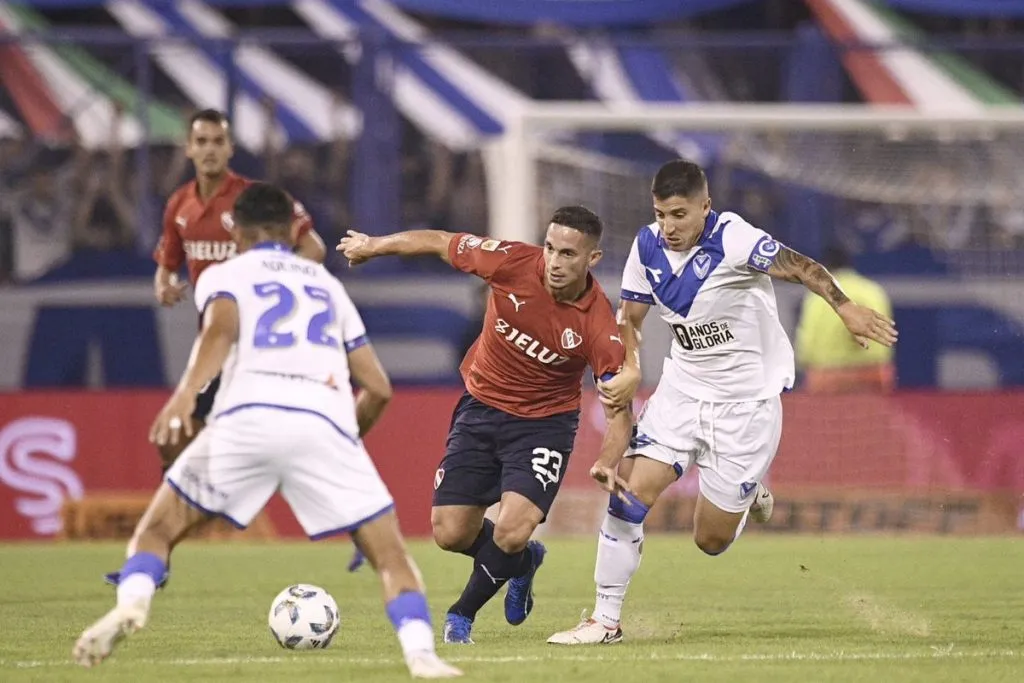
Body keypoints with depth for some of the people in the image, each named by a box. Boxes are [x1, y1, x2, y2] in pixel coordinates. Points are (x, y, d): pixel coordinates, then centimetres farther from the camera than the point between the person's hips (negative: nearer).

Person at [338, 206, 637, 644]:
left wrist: (608, 463, -38)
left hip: (544, 423, -3)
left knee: (513, 533, -20)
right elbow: (439, 243, -3)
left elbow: (619, 408, -18)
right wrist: (371, 246, 9)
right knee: (450, 534, -1)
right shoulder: (513, 263, -19)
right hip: (481, 407, 3)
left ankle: (462, 614, 10)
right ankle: (522, 562, 33)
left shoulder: (599, 325, -23)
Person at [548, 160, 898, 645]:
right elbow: (630, 319, 6)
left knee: (711, 540, 1)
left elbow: (799, 268, -29)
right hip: (683, 387, 5)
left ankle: (748, 496, 37)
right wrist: (627, 376, -12)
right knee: (631, 491, -13)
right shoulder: (647, 246, -4)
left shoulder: (732, 240, -21)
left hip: (747, 400, -5)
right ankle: (605, 620, -3)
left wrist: (846, 308, -47)